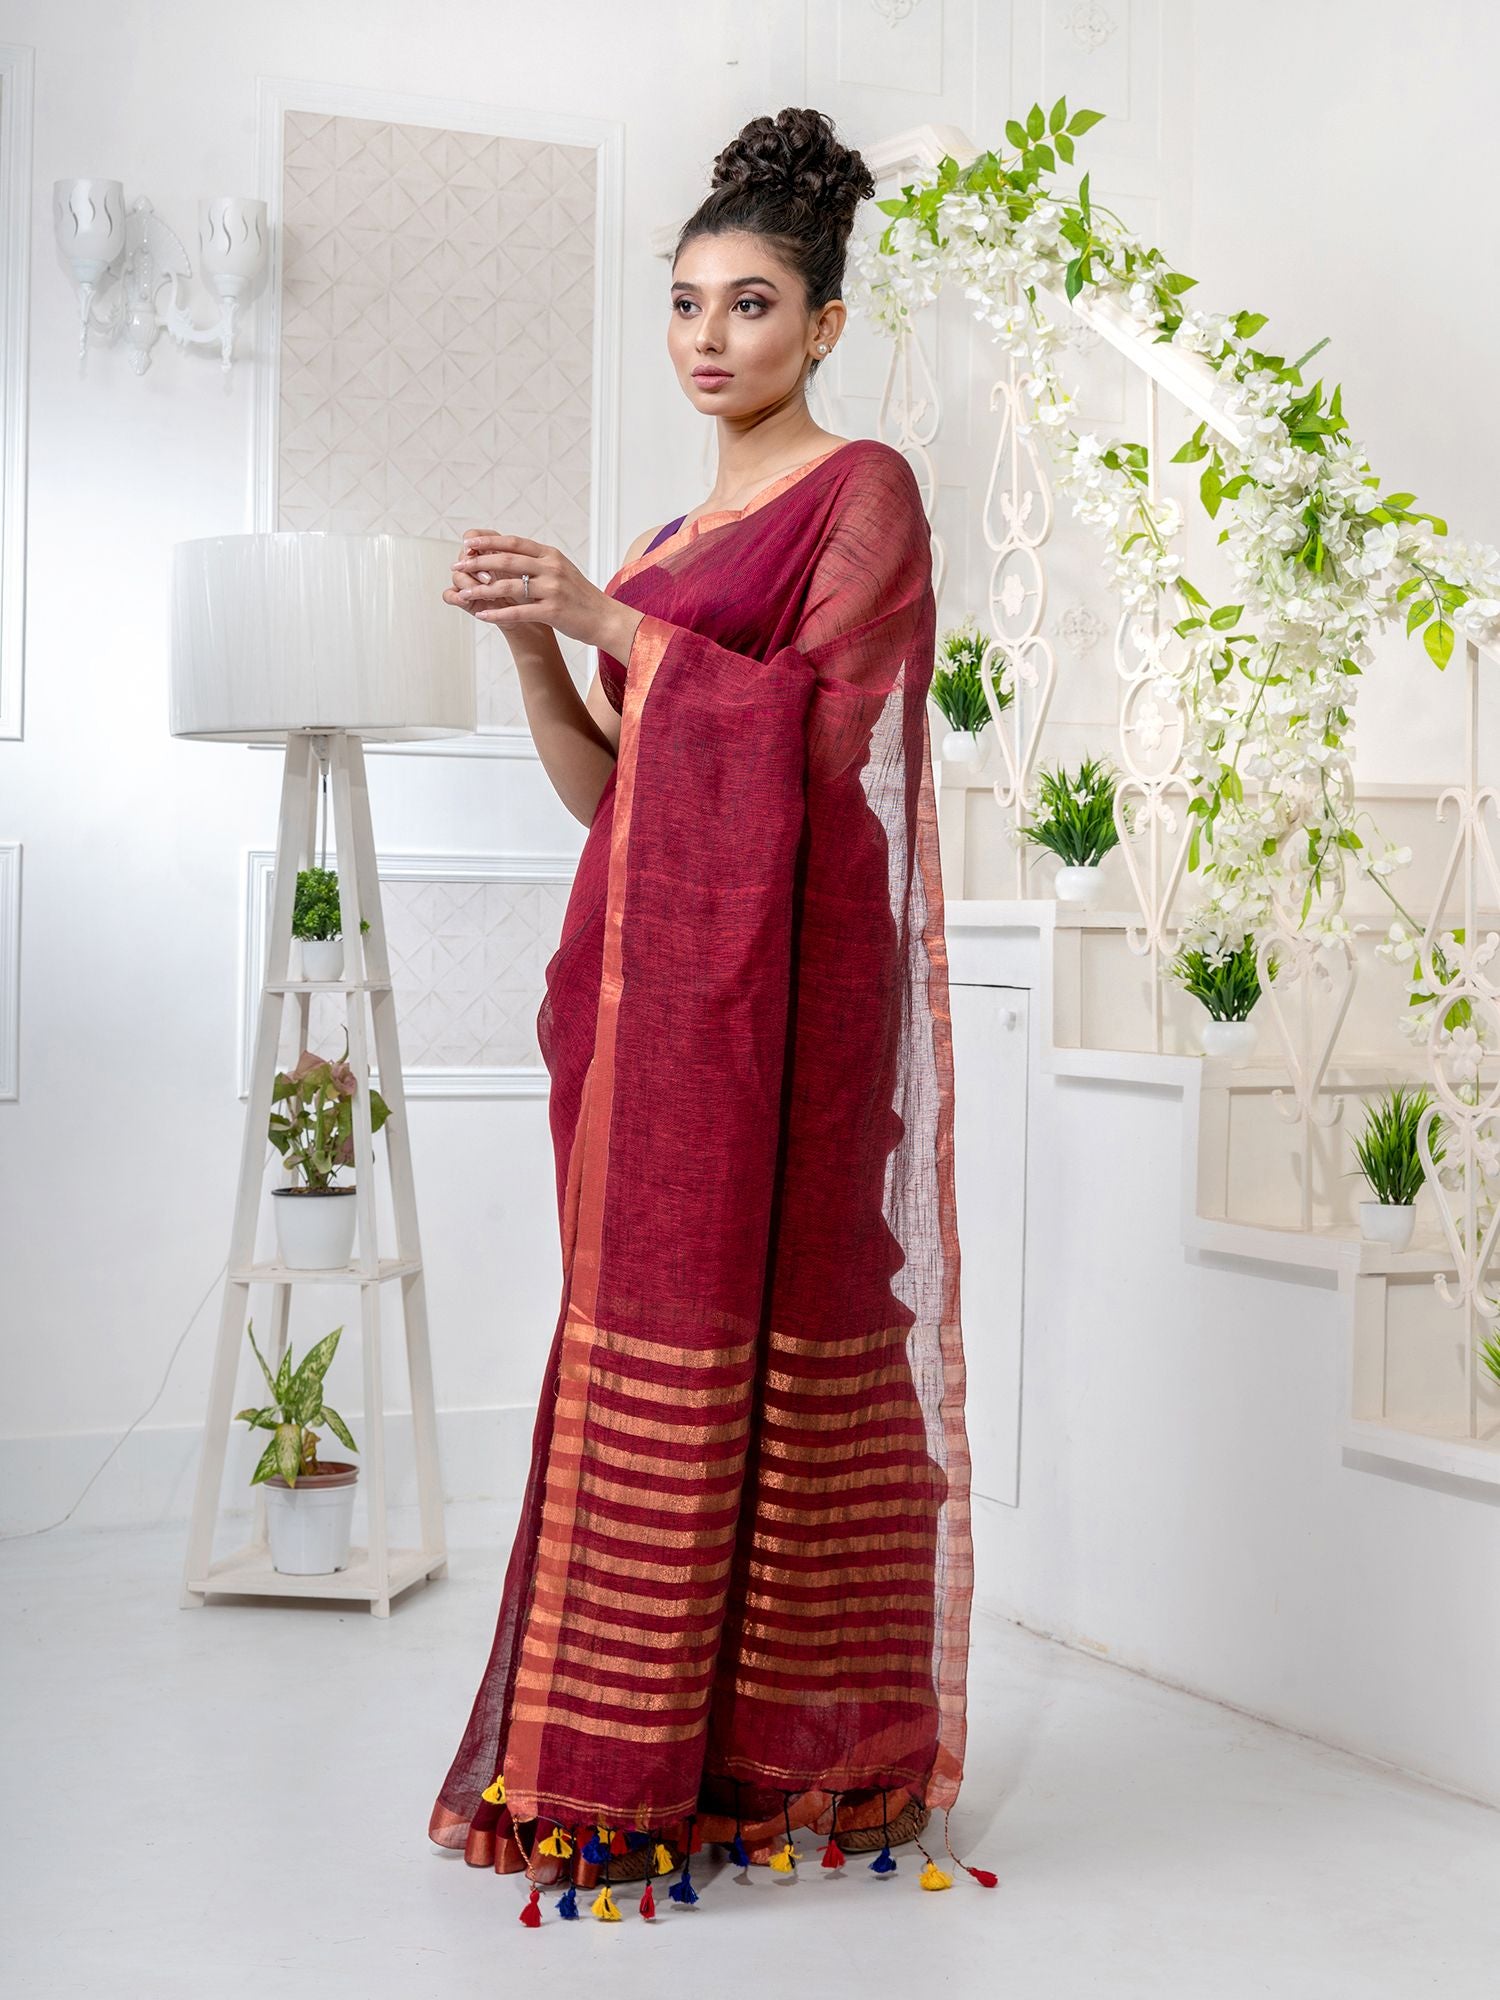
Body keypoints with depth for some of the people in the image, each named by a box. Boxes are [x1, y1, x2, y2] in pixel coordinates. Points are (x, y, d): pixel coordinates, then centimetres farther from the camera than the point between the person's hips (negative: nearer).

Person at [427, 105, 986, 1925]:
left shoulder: (862, 491, 0)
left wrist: (617, 623, -11)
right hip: (649, 977, 7)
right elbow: (602, 789, 17)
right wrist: (532, 642, 2)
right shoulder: (678, 538, 22)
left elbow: (823, 727, -12)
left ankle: (766, 1757, 3)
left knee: (740, 1332, -7)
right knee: (646, 1332, 7)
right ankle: (628, 1756, 16)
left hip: (773, 973, -7)